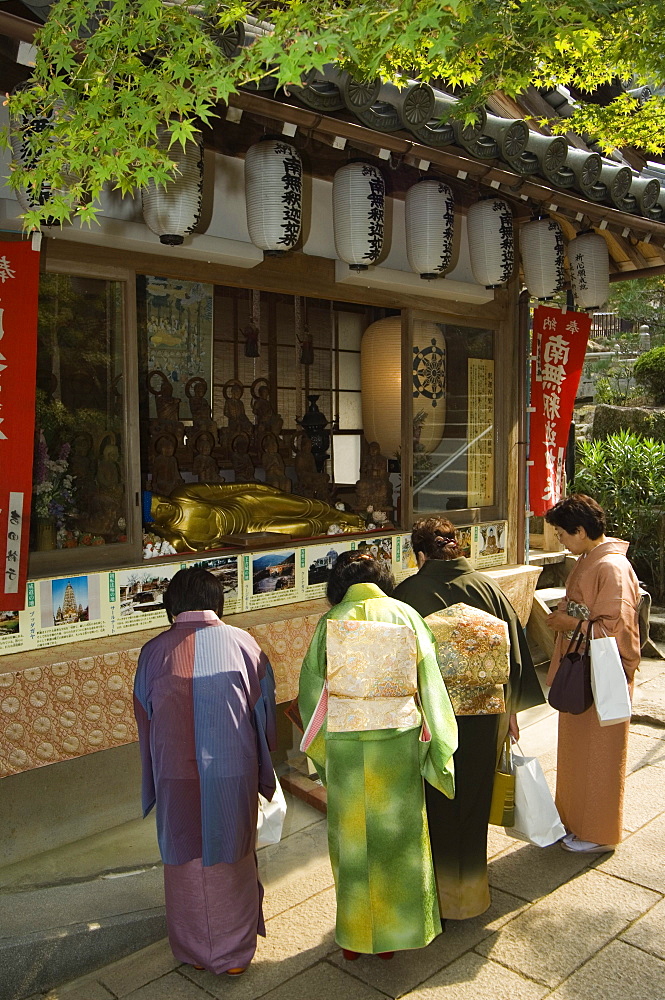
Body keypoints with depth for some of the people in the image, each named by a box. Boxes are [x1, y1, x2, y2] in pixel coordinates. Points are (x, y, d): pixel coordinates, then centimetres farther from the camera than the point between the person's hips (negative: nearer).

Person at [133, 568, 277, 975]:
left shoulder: (154, 651, -8)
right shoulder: (242, 643, -9)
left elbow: (144, 718, 3)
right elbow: (265, 710, -1)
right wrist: (262, 767, 14)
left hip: (176, 775, 1)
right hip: (233, 771, 0)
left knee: (185, 863, 19)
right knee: (231, 860, 18)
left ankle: (193, 950, 36)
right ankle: (234, 952, 32)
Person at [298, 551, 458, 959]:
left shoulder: (330, 623, -7)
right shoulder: (407, 616, -5)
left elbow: (312, 690, -4)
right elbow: (430, 683, -3)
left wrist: (319, 749, 10)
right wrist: (437, 741, 7)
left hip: (345, 745, 0)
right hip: (398, 741, 1)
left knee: (351, 837, 16)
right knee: (397, 834, 18)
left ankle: (353, 935, 32)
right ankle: (395, 932, 33)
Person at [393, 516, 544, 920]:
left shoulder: (408, 593, -13)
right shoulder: (488, 587, -4)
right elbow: (515, 651, 2)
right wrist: (511, 708, 13)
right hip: (484, 715, 3)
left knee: (435, 803, 13)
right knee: (473, 799, 18)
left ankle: (438, 891, 27)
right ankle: (471, 890, 34)